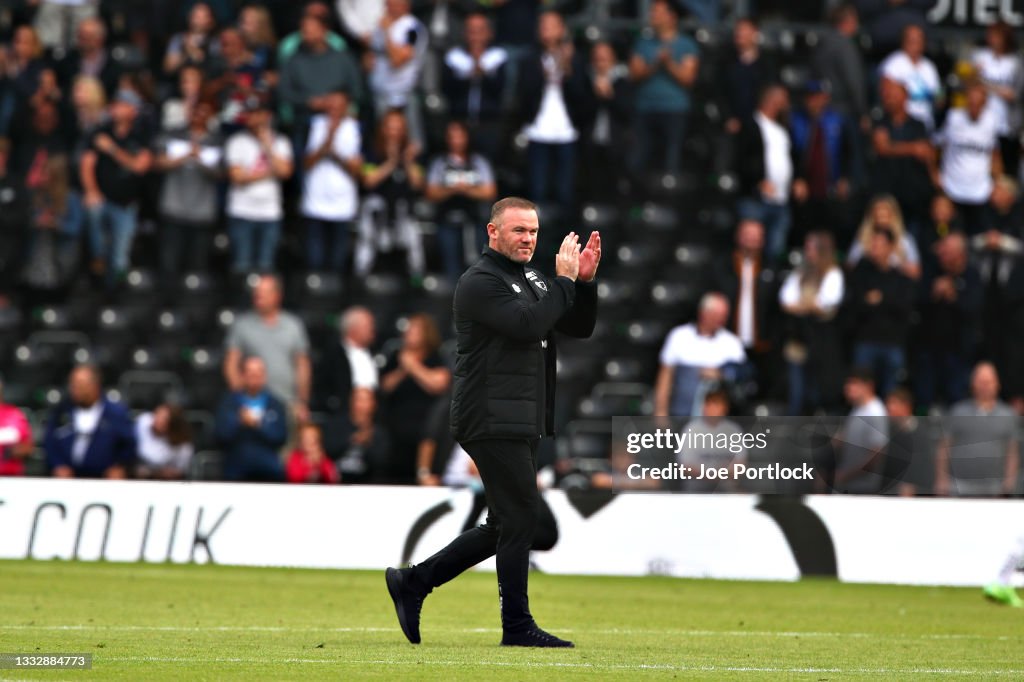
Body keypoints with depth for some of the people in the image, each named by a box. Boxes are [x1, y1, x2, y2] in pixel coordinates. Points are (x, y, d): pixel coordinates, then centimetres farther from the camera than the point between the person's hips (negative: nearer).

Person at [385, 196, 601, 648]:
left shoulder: (532, 280, 19)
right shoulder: (480, 283, -9)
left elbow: (579, 327, 17)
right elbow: (528, 324, -23)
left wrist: (585, 280, 2)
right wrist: (564, 280, -15)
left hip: (522, 424, 10)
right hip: (493, 422, -10)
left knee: (506, 526, 12)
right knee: (520, 519, -8)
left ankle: (413, 582, 18)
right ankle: (517, 625, -1)